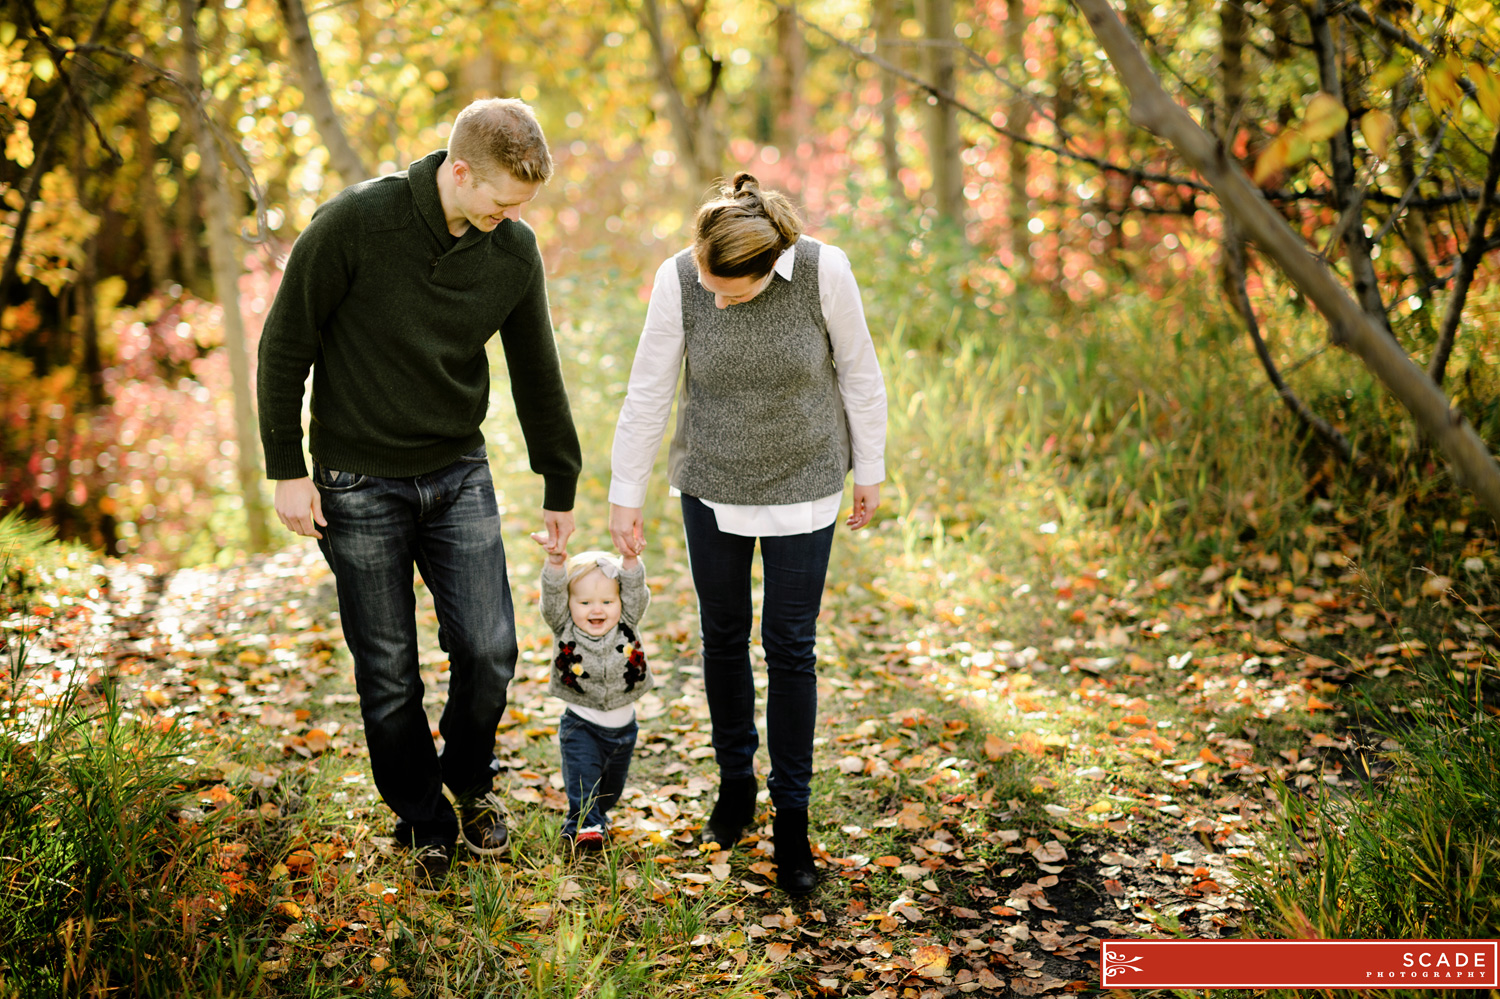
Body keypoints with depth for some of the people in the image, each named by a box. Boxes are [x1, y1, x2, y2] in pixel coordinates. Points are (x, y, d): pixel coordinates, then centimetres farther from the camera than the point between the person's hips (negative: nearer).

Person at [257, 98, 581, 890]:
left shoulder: (514, 250, -4)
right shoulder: (355, 223, -18)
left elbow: (536, 374, 8)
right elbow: (285, 345, -9)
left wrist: (561, 486, 15)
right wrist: (287, 469, -9)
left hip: (460, 475, 3)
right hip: (359, 483, -3)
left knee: (488, 652, -1)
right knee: (388, 675, 4)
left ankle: (469, 780, 29)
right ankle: (425, 824, 25)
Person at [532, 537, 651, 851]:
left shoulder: (627, 623, -6)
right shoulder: (565, 627, -11)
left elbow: (635, 590, -20)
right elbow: (553, 595, -25)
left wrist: (630, 559, -38)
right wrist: (556, 562, -42)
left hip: (623, 725, 2)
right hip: (581, 724, -2)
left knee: (612, 785, 17)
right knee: (582, 776, -16)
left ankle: (598, 814, 40)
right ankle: (584, 824, -7)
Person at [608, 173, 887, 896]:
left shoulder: (825, 272, -21)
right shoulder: (678, 279, -17)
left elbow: (860, 374, -7)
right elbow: (647, 393, -8)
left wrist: (870, 471, 2)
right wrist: (625, 496, -3)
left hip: (803, 484, -1)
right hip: (711, 483, 2)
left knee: (790, 645, 2)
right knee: (723, 636, 12)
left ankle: (791, 820, 13)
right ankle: (735, 781, 33)